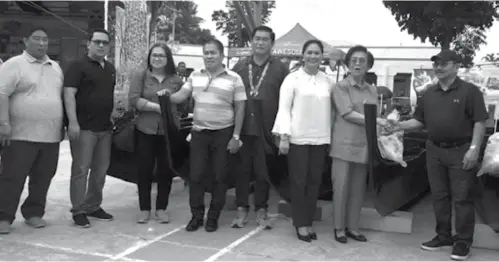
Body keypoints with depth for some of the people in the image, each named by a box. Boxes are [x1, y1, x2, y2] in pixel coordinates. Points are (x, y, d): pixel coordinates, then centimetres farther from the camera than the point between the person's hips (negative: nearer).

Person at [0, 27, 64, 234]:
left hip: (51, 136, 6)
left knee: (42, 178, 10)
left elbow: (62, 96, 21)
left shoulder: (56, 67, 16)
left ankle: (34, 213, 23)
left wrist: (63, 125, 16)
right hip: (22, 135, -5)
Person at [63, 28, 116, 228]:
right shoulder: (78, 66, -6)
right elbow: (69, 94, -13)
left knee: (100, 170, 12)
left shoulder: (110, 69, 17)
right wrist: (73, 122, -22)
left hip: (105, 128, 7)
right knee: (81, 169, -3)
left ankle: (93, 206, 24)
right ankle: (78, 211, 4)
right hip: (84, 127, -7)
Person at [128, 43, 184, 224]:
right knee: (144, 170, 5)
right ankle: (144, 209, 18)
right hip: (145, 130, 0)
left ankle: (161, 209, 19)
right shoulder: (140, 77, 4)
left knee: (166, 171, 6)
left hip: (169, 132, 1)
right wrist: (157, 107, -15)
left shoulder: (176, 80, 6)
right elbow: (133, 100, -8)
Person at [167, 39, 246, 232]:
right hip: (199, 132, 3)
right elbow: (181, 96, 2)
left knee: (220, 177, 5)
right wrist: (167, 96, -20)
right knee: (195, 176, 4)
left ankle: (213, 217, 18)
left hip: (223, 133, -3)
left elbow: (240, 109, -4)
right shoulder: (195, 76, 7)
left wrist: (236, 137, -8)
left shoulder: (234, 78, -4)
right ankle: (197, 215, 17)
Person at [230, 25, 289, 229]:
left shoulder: (280, 68, 3)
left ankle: (261, 210, 20)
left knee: (263, 171, 6)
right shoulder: (240, 66, 9)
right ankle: (242, 209, 18)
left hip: (266, 129, -2)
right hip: (241, 127, 2)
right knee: (242, 169, 7)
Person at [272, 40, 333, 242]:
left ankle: (309, 222, 19)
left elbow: (331, 109, 11)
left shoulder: (327, 81, 8)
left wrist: (331, 136, 7)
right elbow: (284, 108, -5)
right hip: (298, 138, -3)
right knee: (298, 181, 3)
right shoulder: (293, 78, -3)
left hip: (320, 138, 4)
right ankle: (301, 223, 13)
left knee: (314, 182, 8)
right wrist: (284, 136, -12)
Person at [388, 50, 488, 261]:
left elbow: (479, 122, -9)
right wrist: (401, 125, -6)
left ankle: (463, 241, 9)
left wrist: (474, 149, -17)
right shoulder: (429, 93, 11)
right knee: (439, 196, 12)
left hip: (461, 151, -5)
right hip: (434, 150, 5)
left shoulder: (469, 90, -5)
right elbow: (419, 121, 13)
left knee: (462, 198, 0)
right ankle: (443, 235, 24)